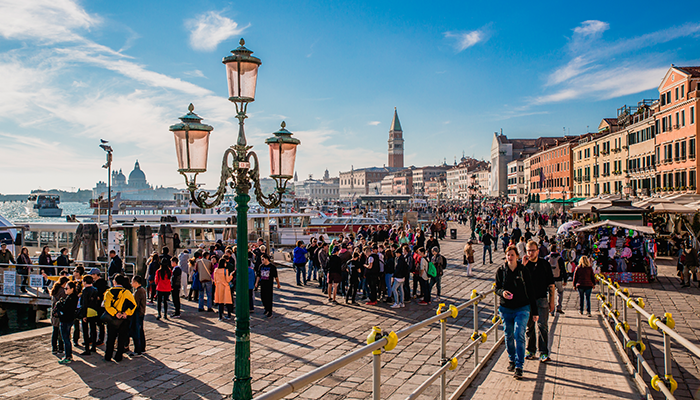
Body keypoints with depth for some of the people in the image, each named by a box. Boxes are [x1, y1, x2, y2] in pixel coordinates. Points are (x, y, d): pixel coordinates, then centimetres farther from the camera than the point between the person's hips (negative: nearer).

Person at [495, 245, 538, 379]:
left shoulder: (524, 271, -2)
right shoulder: (500, 271, 2)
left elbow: (530, 292, 2)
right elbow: (497, 288, 9)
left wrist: (534, 312, 3)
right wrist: (502, 292, -16)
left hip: (522, 308, -2)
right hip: (506, 309, 2)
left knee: (519, 335, -12)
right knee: (508, 336, 10)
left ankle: (519, 366, -7)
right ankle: (511, 360, 32)